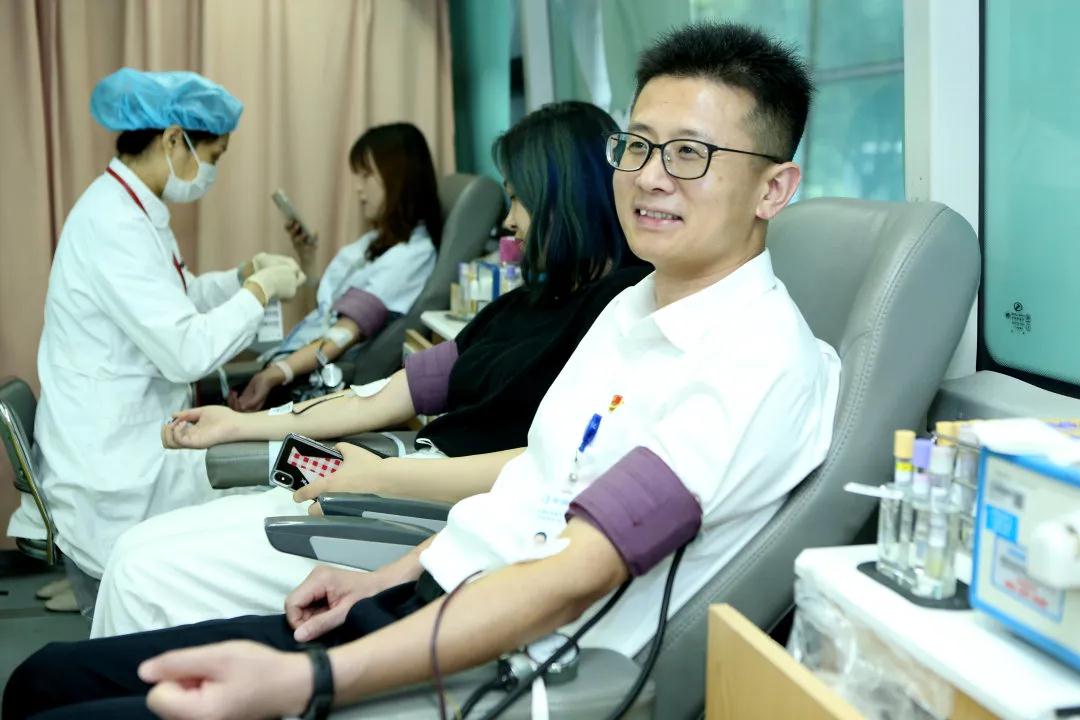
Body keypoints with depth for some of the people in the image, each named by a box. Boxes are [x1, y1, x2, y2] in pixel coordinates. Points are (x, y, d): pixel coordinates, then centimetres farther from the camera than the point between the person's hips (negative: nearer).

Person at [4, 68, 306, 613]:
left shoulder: (134, 210, 8)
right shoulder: (112, 224, -24)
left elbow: (177, 299, 24)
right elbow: (186, 352, -29)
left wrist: (245, 276, 8)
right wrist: (260, 291, -15)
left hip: (133, 450, 10)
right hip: (109, 478, -10)